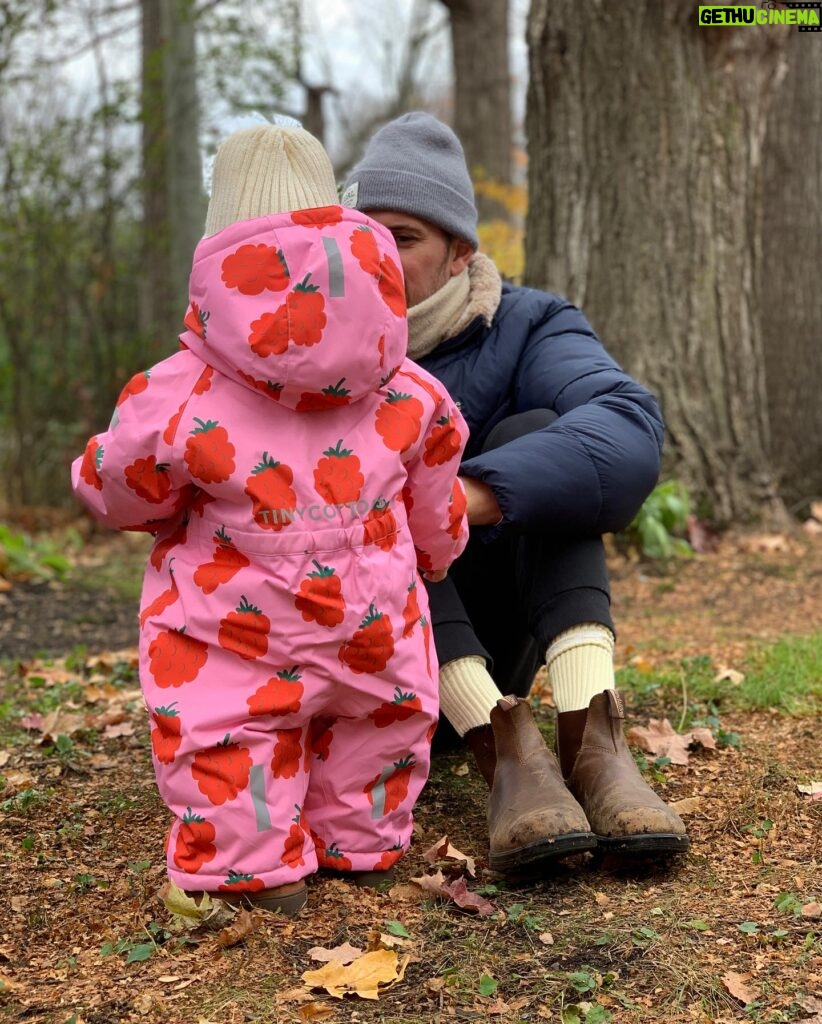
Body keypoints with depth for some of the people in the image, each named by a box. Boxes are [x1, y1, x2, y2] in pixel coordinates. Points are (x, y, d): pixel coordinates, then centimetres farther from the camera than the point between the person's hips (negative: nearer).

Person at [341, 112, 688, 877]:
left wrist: (456, 500, -45)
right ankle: (506, 751, -38)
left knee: (530, 436, -23)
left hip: (496, 638, 0)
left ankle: (592, 740, -36)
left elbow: (628, 439, -32)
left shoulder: (527, 329, -10)